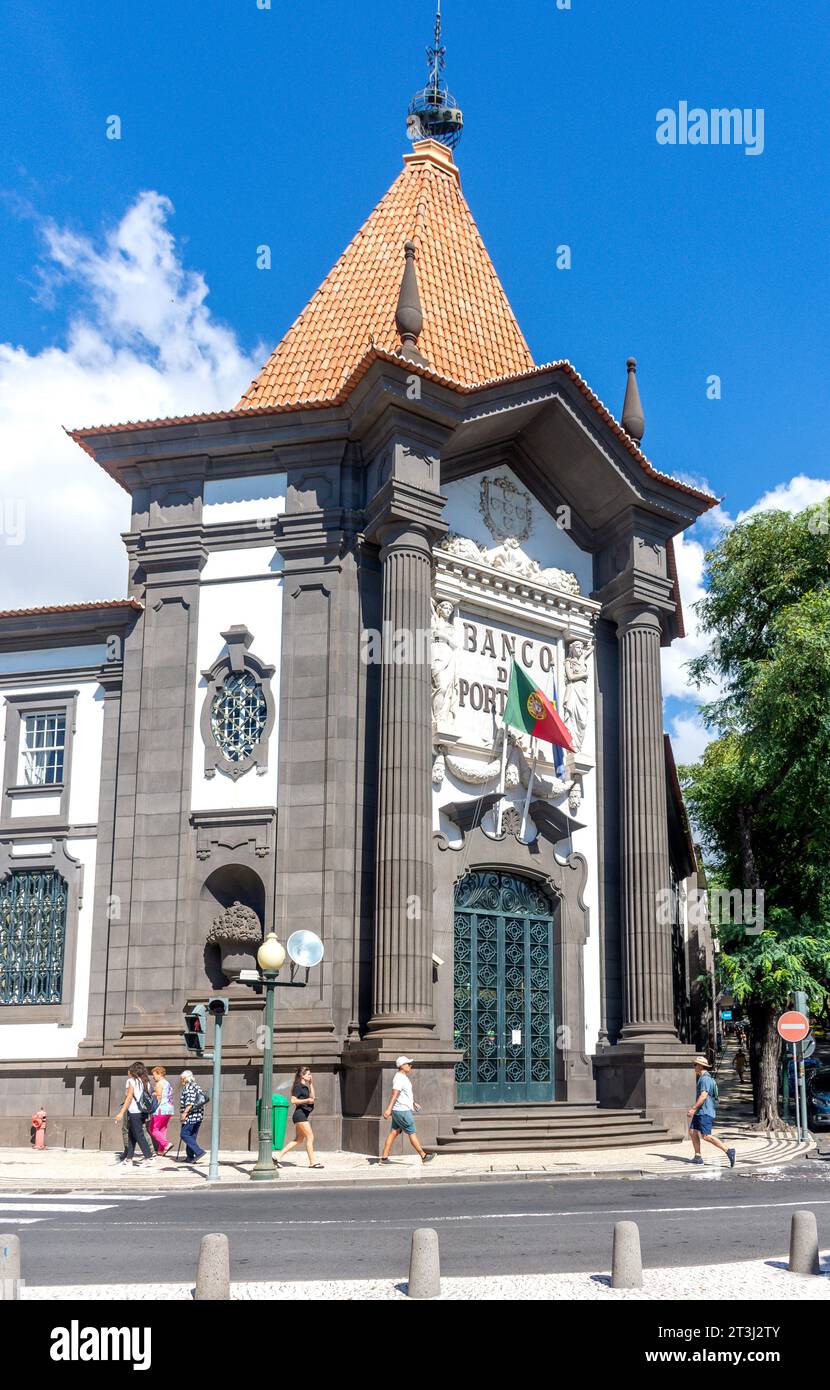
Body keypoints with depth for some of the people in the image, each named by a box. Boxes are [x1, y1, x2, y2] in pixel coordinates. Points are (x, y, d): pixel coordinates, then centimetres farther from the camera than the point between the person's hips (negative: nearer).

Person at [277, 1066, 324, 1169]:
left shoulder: (305, 1087, 19)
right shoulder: (298, 1086, -9)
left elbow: (312, 1097, 20)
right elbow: (293, 1100, -16)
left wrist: (311, 1085, 17)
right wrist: (307, 1100, -20)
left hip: (304, 1115, 10)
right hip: (300, 1114, -10)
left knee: (299, 1139, 9)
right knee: (310, 1137, -10)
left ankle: (279, 1157, 10)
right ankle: (312, 1162, -9)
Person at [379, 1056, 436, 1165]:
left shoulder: (404, 1077, 15)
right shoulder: (399, 1078, -18)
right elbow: (395, 1094, -27)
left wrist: (413, 1104, 33)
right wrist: (389, 1109, -33)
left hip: (398, 1111, 10)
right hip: (402, 1111, -10)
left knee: (393, 1133, 8)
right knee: (412, 1133, -3)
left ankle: (384, 1157, 8)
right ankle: (424, 1157, 3)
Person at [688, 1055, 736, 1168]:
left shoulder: (705, 1078, -15)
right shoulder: (703, 1078, 18)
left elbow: (703, 1096, -25)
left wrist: (693, 1109, -25)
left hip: (705, 1112, -11)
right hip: (700, 1112, 11)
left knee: (706, 1136, -13)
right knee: (692, 1131, 7)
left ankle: (728, 1151, -12)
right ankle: (697, 1157, 9)